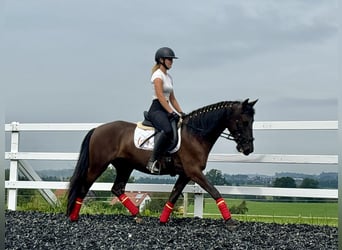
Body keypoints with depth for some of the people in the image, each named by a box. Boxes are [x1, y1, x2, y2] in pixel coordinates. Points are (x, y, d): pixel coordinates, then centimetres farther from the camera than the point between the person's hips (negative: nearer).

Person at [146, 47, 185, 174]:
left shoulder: (169, 77, 20)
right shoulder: (158, 75, -7)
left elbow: (172, 98, 22)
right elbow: (160, 97, -17)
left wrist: (181, 113, 12)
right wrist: (171, 112, -22)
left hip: (166, 110, 10)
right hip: (156, 110, -9)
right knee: (167, 130, -35)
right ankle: (153, 161, -32)